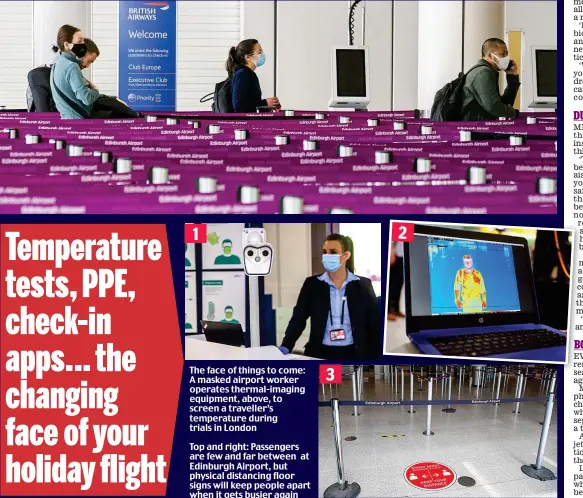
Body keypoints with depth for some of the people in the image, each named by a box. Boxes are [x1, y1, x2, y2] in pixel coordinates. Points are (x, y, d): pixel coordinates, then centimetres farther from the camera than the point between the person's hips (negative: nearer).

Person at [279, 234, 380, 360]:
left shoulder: (363, 285, 1)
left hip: (353, 354, 0)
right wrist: (285, 347, -17)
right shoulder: (312, 284, 2)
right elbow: (298, 319, -3)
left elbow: (375, 325, 4)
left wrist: (374, 357, -3)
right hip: (319, 353, 1)